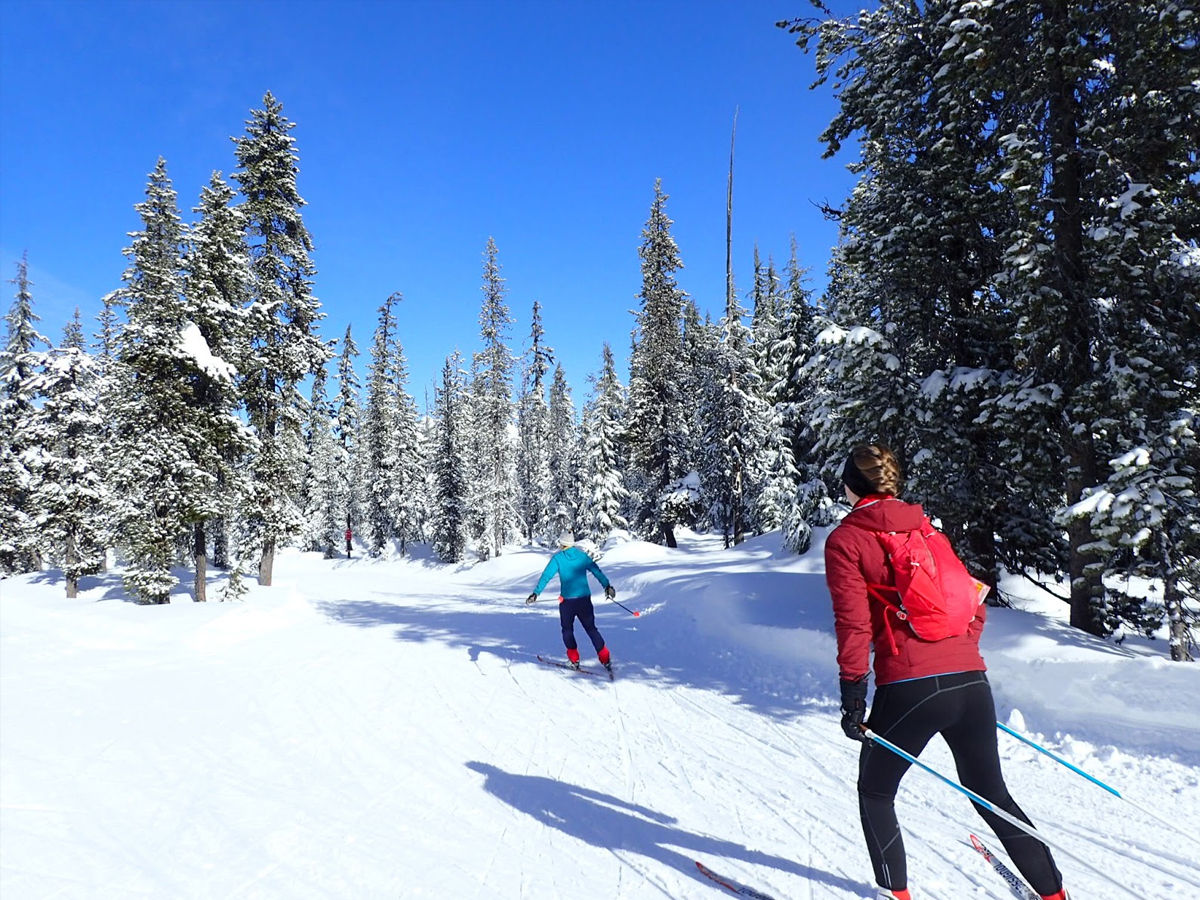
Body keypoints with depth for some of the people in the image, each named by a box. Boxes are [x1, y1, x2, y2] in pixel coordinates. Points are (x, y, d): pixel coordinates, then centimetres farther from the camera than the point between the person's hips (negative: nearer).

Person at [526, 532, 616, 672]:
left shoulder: (558, 558, -4)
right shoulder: (582, 556, 4)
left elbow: (546, 576, -10)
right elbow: (597, 571, 6)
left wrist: (536, 593, -10)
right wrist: (607, 586, 13)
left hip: (567, 600, -3)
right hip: (585, 598, 3)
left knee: (567, 629, 17)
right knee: (591, 628, 12)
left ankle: (574, 659, 12)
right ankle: (605, 659, 6)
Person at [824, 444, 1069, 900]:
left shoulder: (845, 539, -2)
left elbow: (853, 621, -9)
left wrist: (852, 691, -5)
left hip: (907, 688, -5)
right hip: (972, 682, 6)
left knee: (875, 792, 18)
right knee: (991, 794, 24)